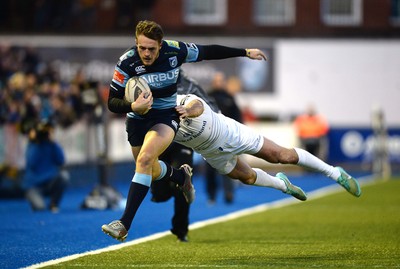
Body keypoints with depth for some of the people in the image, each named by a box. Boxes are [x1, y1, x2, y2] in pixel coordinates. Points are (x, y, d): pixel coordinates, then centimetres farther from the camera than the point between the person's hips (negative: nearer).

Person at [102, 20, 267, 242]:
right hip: (138, 117, 2)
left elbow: (208, 52, 0)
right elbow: (112, 102, -17)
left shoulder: (176, 51, -18)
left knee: (145, 159, -27)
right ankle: (181, 175, 55)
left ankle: (124, 225, -30)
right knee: (152, 172, 16)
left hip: (166, 116, -2)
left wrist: (245, 52, 7)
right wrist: (132, 106, -39)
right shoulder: (127, 63, -21)